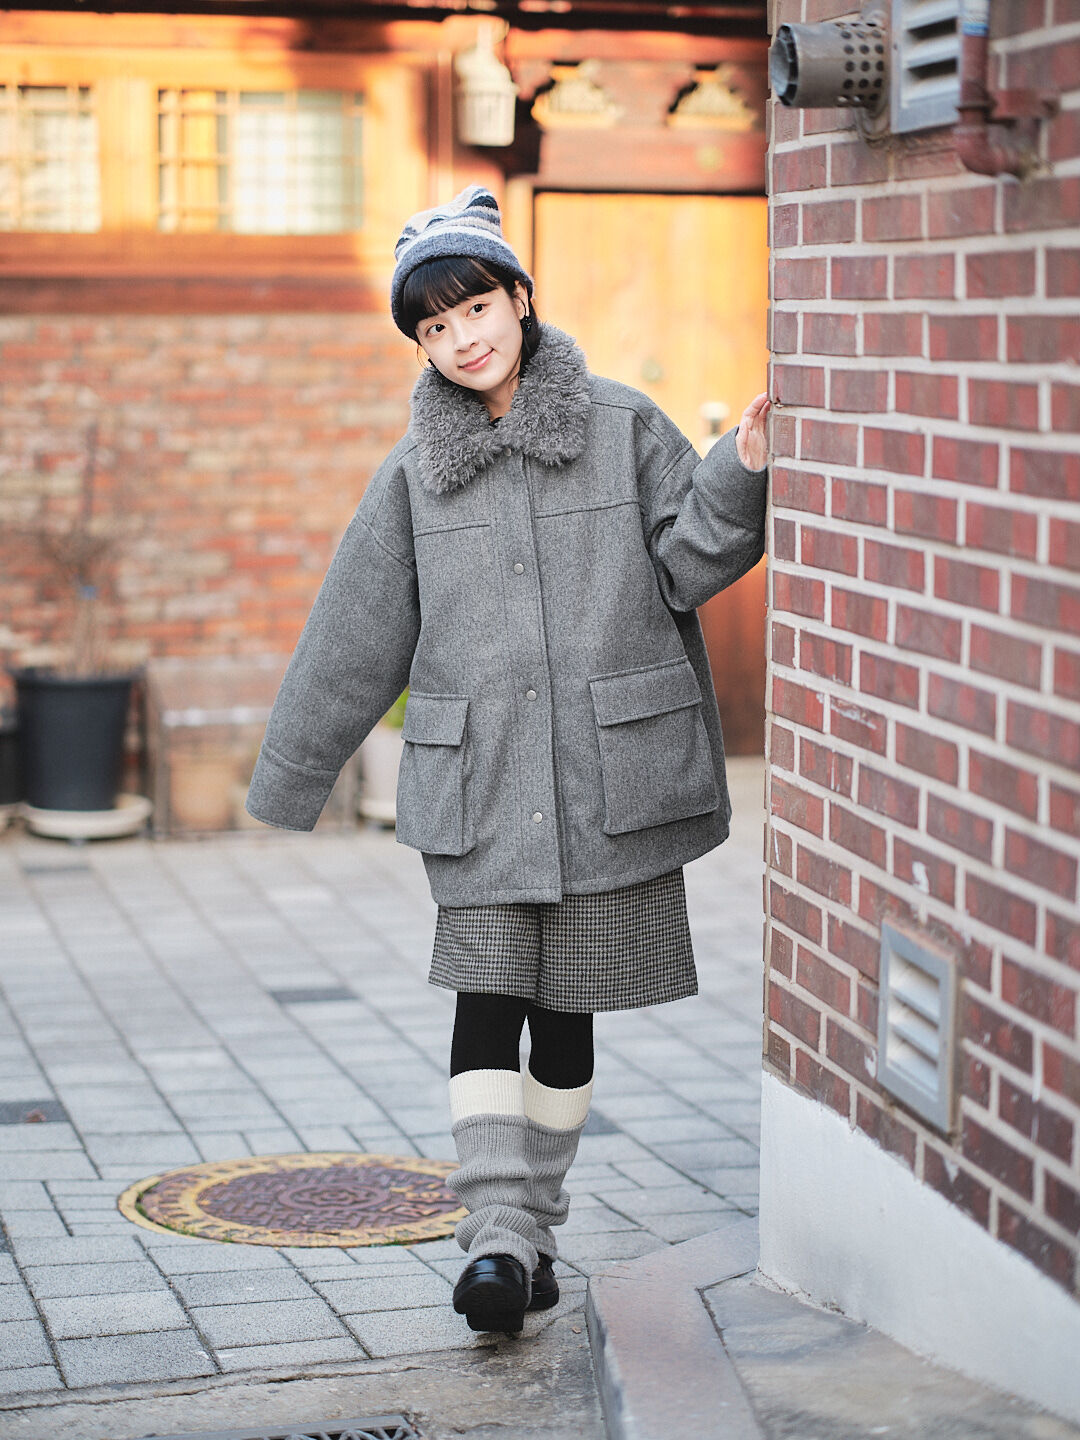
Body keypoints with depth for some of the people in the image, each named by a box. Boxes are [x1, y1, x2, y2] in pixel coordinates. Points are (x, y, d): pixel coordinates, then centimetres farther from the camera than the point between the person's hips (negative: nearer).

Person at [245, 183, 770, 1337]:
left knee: (566, 1009, 6)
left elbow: (690, 567, 1)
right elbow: (353, 639, 13)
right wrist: (285, 785, 17)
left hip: (607, 772, -1)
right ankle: (497, 1242, -11)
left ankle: (534, 1232, 19)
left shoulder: (622, 426, 4)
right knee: (487, 1000, -10)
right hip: (478, 780, 1)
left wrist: (739, 471, -16)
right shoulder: (415, 474, 8)